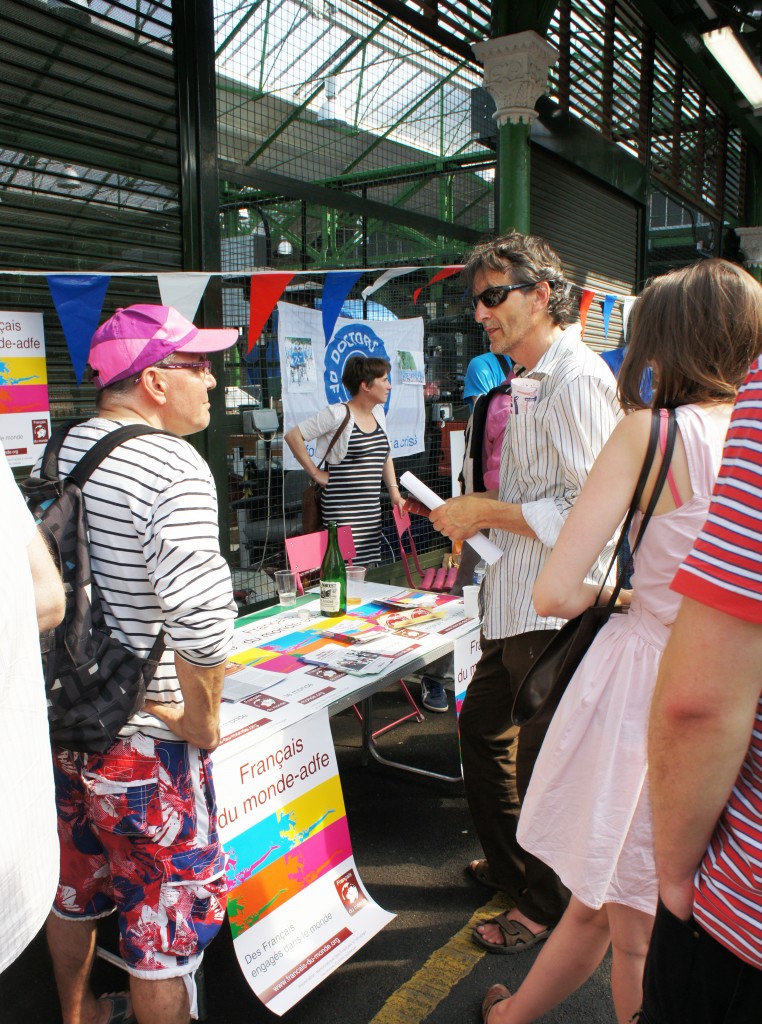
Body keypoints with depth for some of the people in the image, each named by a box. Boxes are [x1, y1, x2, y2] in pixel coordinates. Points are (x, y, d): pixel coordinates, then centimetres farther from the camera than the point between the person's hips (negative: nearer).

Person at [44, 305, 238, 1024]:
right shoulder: (175, 467, -22)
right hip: (141, 737, -8)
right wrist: (204, 714, -17)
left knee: (74, 884, 27)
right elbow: (200, 610, -33)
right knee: (167, 911, 11)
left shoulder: (66, 450, 4)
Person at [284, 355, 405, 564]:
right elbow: (292, 436, -10)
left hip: (372, 511, 7)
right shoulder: (338, 414, -11)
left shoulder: (378, 412, 12)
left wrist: (394, 492, 13)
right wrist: (315, 473, -9)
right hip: (343, 513, -7)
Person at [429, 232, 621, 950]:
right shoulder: (533, 381, 15)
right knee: (481, 729, 22)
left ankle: (547, 906, 28)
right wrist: (479, 518, 11)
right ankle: (509, 863, 43)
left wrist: (487, 512, -18)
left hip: (554, 609, -10)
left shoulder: (577, 380, -17)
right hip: (515, 602, 10)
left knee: (542, 763, 6)